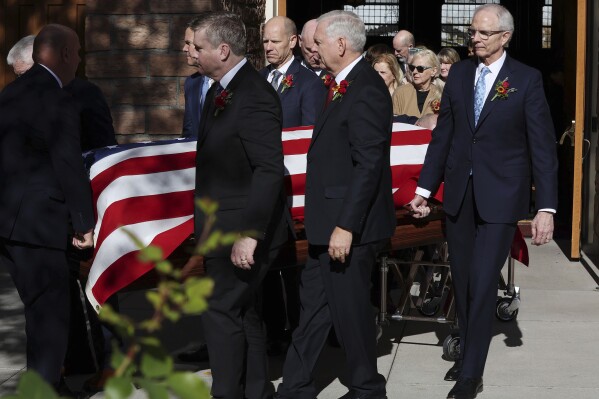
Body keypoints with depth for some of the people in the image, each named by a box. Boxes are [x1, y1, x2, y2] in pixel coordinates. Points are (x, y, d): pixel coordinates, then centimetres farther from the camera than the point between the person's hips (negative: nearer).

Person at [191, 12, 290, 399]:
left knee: (222, 312, -5)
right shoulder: (219, 91, 11)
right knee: (244, 313, 17)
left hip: (243, 231, -10)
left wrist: (248, 234, -28)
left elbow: (270, 171, -26)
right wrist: (207, 225, 12)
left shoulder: (255, 97, -20)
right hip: (224, 229, 10)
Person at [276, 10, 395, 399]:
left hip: (349, 223, -10)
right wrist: (329, 223, 16)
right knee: (314, 302, 15)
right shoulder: (345, 86, 12)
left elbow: (369, 165, -24)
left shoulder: (366, 91, -19)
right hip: (330, 221, 10)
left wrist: (346, 226, -24)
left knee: (350, 307, 3)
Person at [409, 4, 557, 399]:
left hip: (500, 196, -4)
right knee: (463, 282, 11)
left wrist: (546, 207, -13)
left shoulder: (527, 80, -6)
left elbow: (543, 146, -7)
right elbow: (443, 134, 10)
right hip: (459, 192, 4)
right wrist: (425, 186, 6)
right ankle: (467, 353, 25)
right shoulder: (459, 73, 6)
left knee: (482, 285, -6)